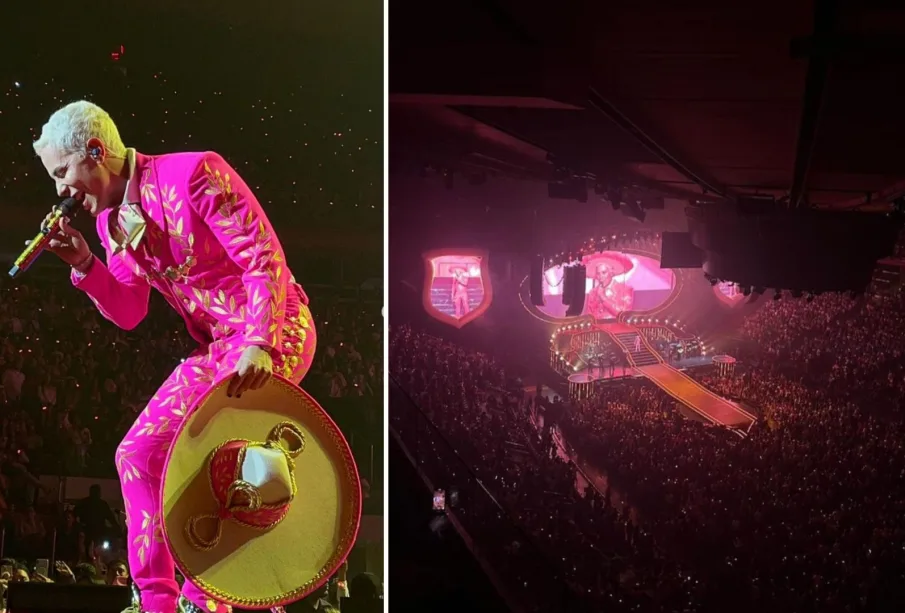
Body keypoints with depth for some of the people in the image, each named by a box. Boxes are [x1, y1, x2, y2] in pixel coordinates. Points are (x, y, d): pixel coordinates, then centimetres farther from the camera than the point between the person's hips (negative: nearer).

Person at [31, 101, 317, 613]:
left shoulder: (193, 175, -18)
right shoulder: (112, 220, 6)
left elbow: (265, 257, -21)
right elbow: (129, 314, 10)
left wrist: (260, 343, -30)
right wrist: (85, 264, -6)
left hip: (273, 330, -9)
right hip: (215, 346, 9)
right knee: (138, 452, 4)